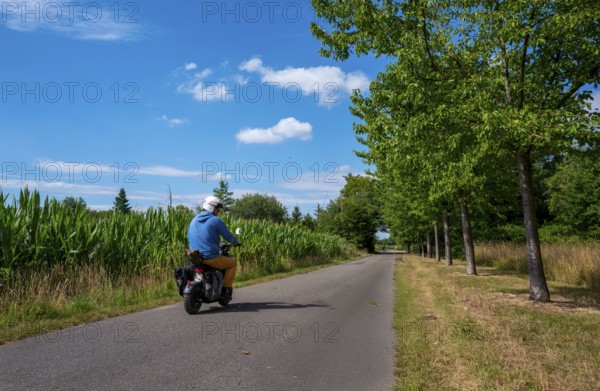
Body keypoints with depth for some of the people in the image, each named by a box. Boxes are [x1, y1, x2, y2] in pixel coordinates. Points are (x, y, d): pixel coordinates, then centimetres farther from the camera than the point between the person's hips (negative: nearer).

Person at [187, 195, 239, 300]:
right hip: (211, 258, -7)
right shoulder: (216, 220, -9)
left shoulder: (194, 220, 12)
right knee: (232, 263, 15)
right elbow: (228, 236, -5)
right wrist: (236, 242, 17)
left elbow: (189, 237, 22)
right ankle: (225, 289, 10)